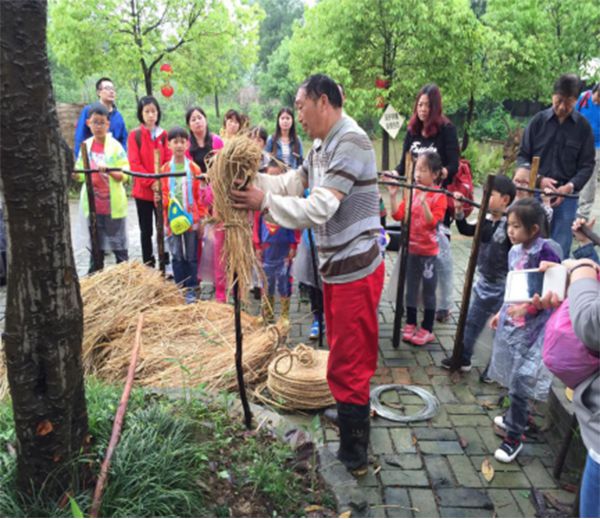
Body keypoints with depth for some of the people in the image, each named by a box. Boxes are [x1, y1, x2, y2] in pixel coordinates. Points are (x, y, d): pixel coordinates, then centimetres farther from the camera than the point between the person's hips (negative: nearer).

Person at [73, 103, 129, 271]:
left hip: (113, 205, -4)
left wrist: (108, 170, -28)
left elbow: (124, 175, -11)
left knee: (119, 245, 5)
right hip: (92, 205, 4)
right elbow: (80, 174, 11)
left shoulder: (115, 146, -7)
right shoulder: (86, 145, 6)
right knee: (95, 246, 14)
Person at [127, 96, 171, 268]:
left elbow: (168, 160, 3)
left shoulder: (163, 135, 7)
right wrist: (151, 182, -17)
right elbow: (134, 163, -8)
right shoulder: (135, 135, -2)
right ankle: (148, 267, 16)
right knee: (146, 231, 7)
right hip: (143, 191, -2)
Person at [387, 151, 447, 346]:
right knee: (411, 289, 15)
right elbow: (398, 215, 0)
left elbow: (432, 222, -22)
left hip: (428, 251, -5)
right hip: (410, 248, 5)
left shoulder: (439, 196, -12)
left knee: (428, 291, 7)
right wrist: (393, 196, -12)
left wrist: (424, 202, -33)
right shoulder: (412, 192, 4)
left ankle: (427, 330, 17)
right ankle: (410, 325, 28)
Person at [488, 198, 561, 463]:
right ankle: (517, 416, 40)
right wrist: (501, 312, 17)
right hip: (512, 320, 7)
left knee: (520, 380, -3)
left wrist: (526, 308, -27)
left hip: (532, 325, -7)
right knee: (513, 377, 19)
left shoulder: (545, 253, -18)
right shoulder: (515, 251, 5)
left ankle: (514, 436, 10)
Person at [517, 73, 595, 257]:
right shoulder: (538, 121, 2)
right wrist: (539, 179, -11)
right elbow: (522, 156, 4)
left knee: (560, 249, 1)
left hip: (566, 196, 0)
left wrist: (569, 187, -14)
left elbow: (587, 165, 2)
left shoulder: (583, 126, 1)